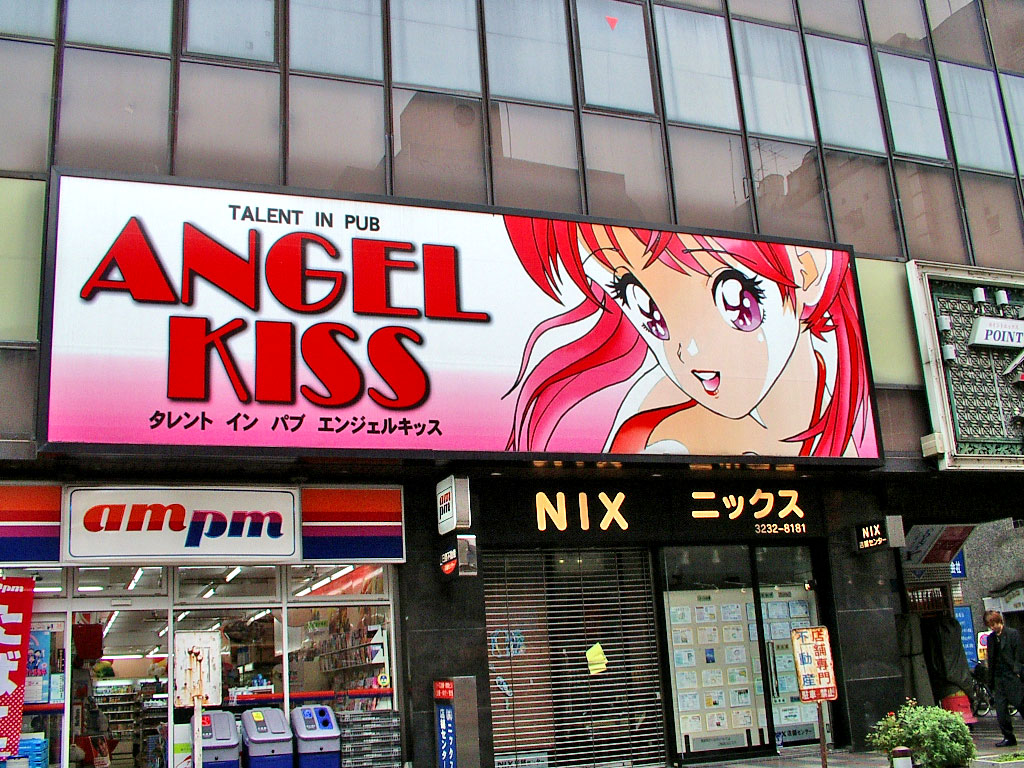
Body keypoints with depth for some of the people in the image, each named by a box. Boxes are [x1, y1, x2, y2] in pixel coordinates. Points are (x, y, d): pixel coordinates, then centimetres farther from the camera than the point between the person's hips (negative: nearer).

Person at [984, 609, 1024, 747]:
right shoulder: (991, 638, 14)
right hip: (999, 678, 6)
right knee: (1000, 709, 0)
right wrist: (990, 682, 14)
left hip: (1013, 677, -6)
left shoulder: (1013, 634, -4)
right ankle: (1008, 737, 6)